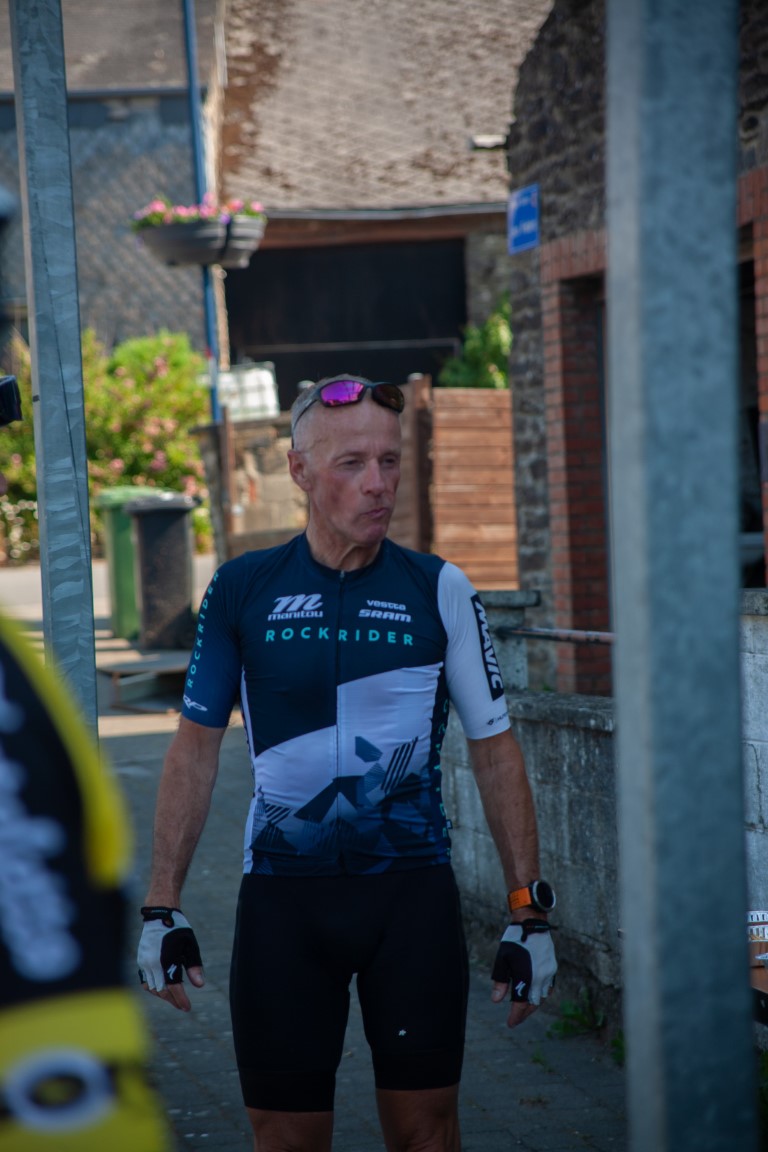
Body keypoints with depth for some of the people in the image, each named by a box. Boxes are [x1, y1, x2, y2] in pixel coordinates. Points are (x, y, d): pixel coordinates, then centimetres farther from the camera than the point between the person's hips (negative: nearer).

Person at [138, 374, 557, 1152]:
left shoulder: (439, 590, 0)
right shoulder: (242, 590, 2)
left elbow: (495, 751, 4)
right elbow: (196, 744, 7)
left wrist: (528, 913, -1)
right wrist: (162, 908, 2)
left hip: (411, 890, 0)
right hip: (283, 896, 1)